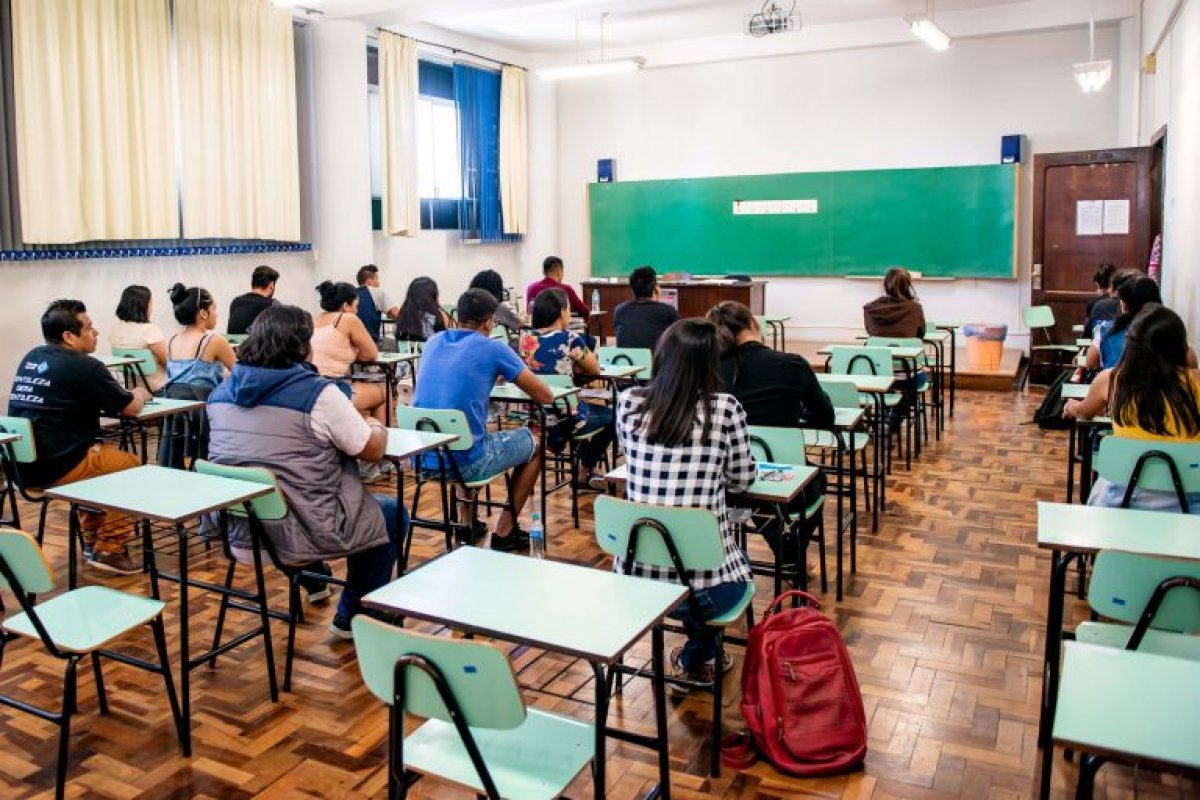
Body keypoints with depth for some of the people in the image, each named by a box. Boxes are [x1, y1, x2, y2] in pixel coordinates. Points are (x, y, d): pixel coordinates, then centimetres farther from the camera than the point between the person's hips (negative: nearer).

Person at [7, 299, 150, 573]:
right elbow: (130, 408, -5)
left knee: (101, 454, 30)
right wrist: (139, 394, 18)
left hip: (21, 465, 8)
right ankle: (109, 549, 12)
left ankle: (92, 539, 33)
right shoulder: (84, 366, -12)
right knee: (132, 465, 12)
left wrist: (126, 394, 17)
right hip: (57, 468, -8)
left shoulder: (31, 358, 12)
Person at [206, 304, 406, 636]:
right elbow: (373, 450, -9)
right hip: (299, 535, -7)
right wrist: (377, 427, 13)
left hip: (240, 531, 8)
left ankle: (315, 580, 48)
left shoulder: (222, 392, 4)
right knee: (391, 513, 17)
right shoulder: (318, 392, -17)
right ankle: (352, 617, 22)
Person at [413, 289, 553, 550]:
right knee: (533, 444, 20)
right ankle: (504, 531, 21)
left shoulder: (433, 342, 9)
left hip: (422, 458, 6)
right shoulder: (493, 349, -7)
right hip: (465, 463, -6)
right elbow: (545, 396, 0)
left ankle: (467, 524, 36)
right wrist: (522, 378, 20)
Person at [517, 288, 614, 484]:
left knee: (590, 407, 33)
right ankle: (584, 473, 30)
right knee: (610, 415, 24)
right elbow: (595, 370, 3)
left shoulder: (525, 339, 1)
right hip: (564, 420, -6)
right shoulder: (571, 339, -13)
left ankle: (583, 463, 39)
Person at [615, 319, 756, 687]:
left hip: (636, 577, 3)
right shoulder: (726, 409, -10)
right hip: (704, 585, -3)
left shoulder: (628, 402, -2)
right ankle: (695, 658, 38)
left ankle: (698, 654, 47)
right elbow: (742, 480, 6)